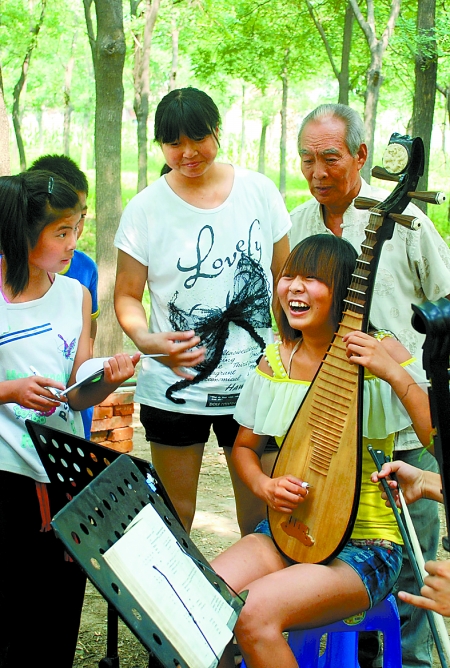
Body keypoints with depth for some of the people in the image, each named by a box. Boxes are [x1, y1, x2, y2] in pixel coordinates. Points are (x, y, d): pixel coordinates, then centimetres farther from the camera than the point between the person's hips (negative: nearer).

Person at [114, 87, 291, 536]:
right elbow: (127, 296, 0)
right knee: (175, 514, 7)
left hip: (254, 383, 1)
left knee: (261, 515, 6)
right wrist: (145, 339, -20)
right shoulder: (146, 208, -4)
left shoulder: (259, 191, 1)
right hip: (174, 390, -1)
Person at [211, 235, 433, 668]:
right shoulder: (275, 359, 3)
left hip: (365, 546, -4)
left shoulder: (381, 352, -9)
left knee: (253, 613, -26)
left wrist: (395, 374, -28)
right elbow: (244, 446, 15)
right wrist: (264, 485, -5)